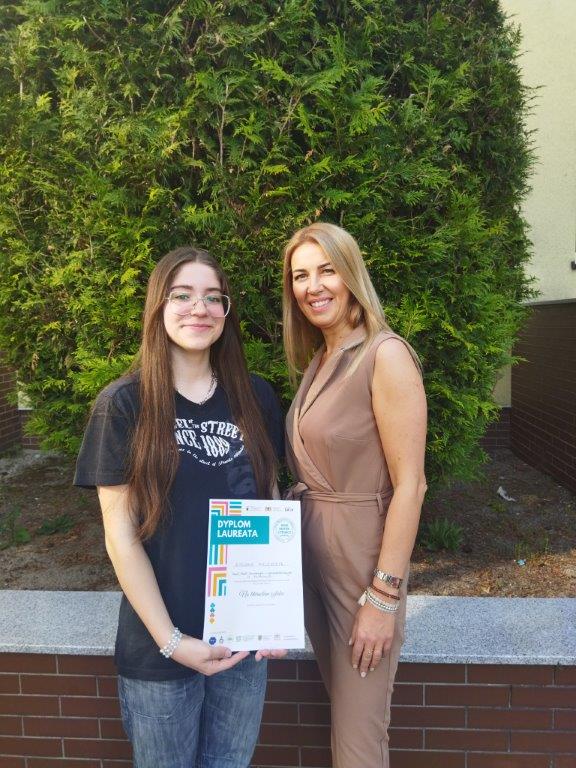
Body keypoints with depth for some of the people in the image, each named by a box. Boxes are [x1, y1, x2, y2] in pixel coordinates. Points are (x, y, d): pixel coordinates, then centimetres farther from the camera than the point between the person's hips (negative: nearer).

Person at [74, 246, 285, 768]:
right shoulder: (124, 404, -10)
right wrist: (171, 641, -13)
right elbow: (121, 537, -10)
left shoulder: (256, 398, 0)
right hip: (160, 648, -3)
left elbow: (271, 508, 6)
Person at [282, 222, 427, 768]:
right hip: (310, 552, 7)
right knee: (340, 708, 22)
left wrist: (384, 596, -18)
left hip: (361, 558, -7)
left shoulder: (384, 356, -16)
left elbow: (409, 485, -18)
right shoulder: (317, 361, 8)